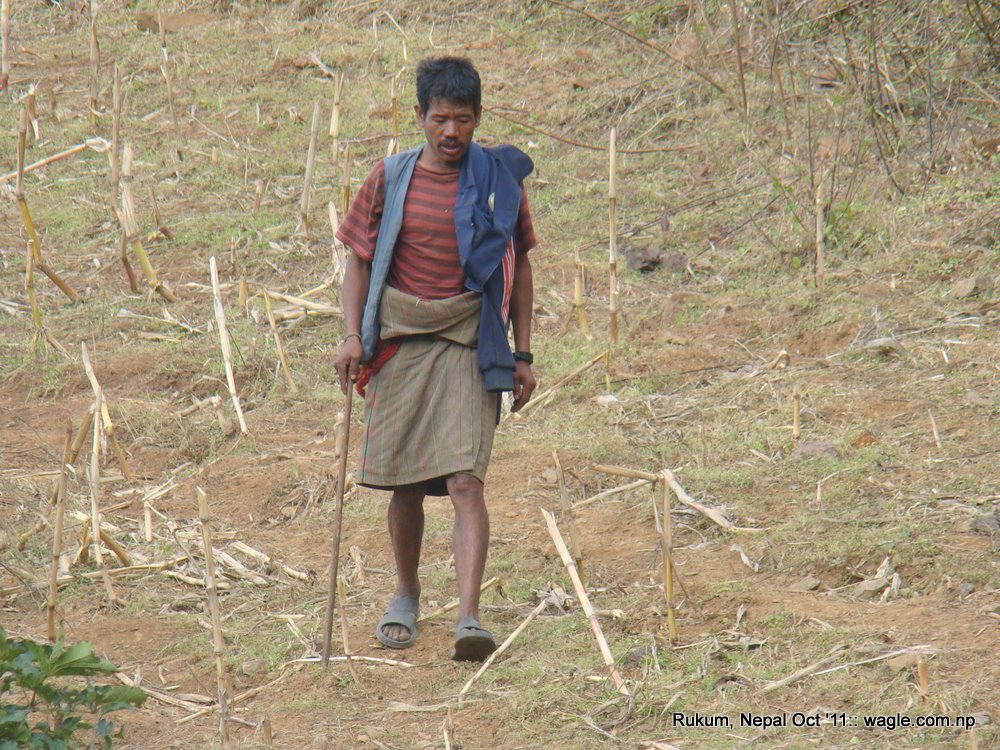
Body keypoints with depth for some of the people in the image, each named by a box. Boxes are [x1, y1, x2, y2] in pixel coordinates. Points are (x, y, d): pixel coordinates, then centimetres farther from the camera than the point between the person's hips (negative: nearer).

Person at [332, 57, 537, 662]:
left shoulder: (500, 179, 3)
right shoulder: (390, 179, 4)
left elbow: (519, 267, 11)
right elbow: (359, 261, 10)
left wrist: (523, 353, 8)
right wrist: (353, 335, -3)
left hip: (469, 344, -2)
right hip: (399, 341, 2)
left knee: (466, 480, -14)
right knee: (404, 484, 9)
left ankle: (470, 618, -21)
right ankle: (407, 595, 32)